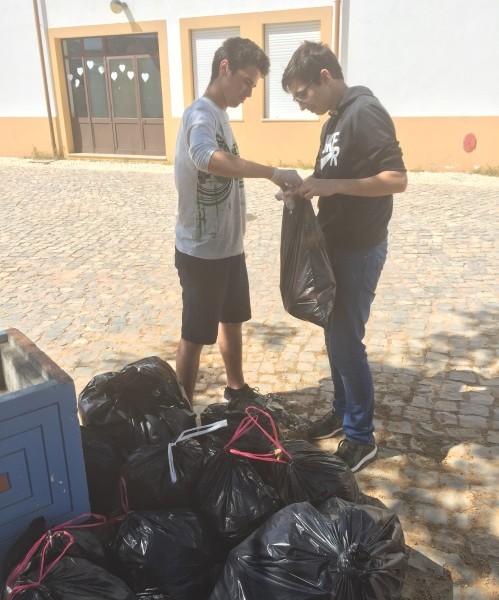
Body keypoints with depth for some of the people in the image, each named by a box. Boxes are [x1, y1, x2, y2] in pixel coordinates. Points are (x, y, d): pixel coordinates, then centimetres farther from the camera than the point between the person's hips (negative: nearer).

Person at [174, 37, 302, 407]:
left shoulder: (220, 113, 12)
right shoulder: (201, 114, -18)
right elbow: (209, 159, -42)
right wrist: (273, 172, -43)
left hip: (228, 246, 9)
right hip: (201, 250, -9)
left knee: (233, 320, 21)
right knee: (196, 334, 3)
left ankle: (237, 389, 41)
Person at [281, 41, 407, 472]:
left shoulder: (365, 113, -16)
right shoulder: (336, 120, 13)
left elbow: (397, 179, -23)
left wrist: (332, 185, -26)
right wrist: (307, 188, 5)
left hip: (360, 249, -9)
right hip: (336, 245, 10)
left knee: (347, 342, -3)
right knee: (335, 336, 16)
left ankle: (361, 438, 13)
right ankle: (343, 412, 33)